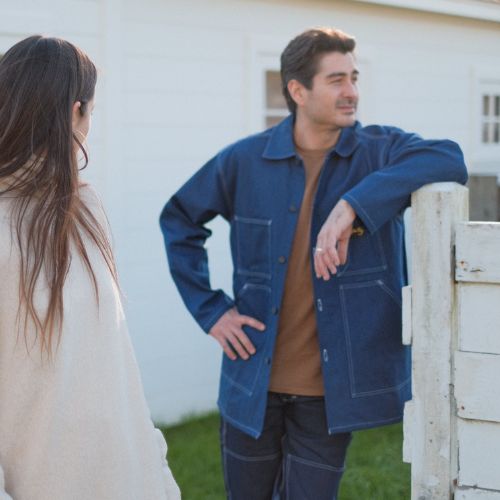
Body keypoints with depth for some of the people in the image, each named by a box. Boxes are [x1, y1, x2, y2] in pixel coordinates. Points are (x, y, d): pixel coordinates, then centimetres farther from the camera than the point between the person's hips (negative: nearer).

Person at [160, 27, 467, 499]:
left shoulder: (378, 150, -7)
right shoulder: (245, 160, -2)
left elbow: (449, 160, -27)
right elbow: (178, 219, 12)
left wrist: (352, 205, -36)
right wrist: (209, 309, 3)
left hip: (332, 388, -1)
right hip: (253, 385, 2)